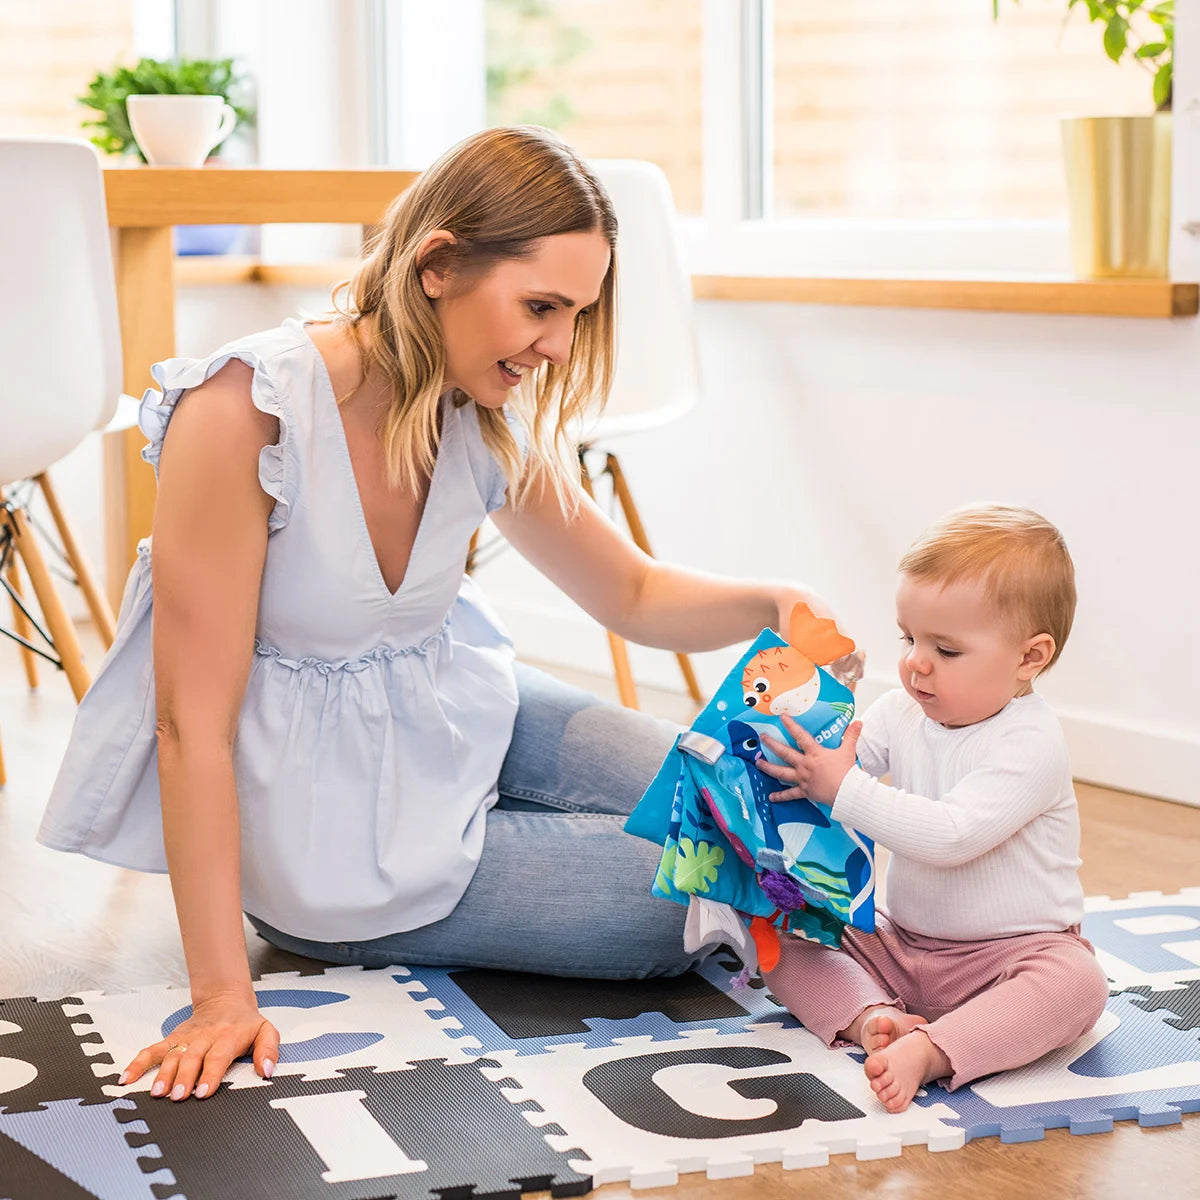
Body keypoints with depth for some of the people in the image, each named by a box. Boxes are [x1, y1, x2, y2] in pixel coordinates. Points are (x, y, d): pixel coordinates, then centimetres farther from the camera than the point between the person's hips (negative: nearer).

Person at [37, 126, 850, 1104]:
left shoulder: (487, 423, -9)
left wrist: (773, 604, -15)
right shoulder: (248, 409, -29)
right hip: (335, 833, -6)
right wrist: (222, 996, -27)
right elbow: (193, 722, -27)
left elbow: (635, 596, 7)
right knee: (695, 908, -6)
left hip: (456, 710, 6)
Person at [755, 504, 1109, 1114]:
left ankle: (927, 1051, -48)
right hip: (901, 943, 7)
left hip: (1012, 949, -6)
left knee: (1076, 982, -36)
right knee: (785, 943, -7)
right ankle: (872, 1016, -29)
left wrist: (843, 788, -33)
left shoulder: (1029, 745, -22)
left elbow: (952, 835, -33)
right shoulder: (902, 712, 0)